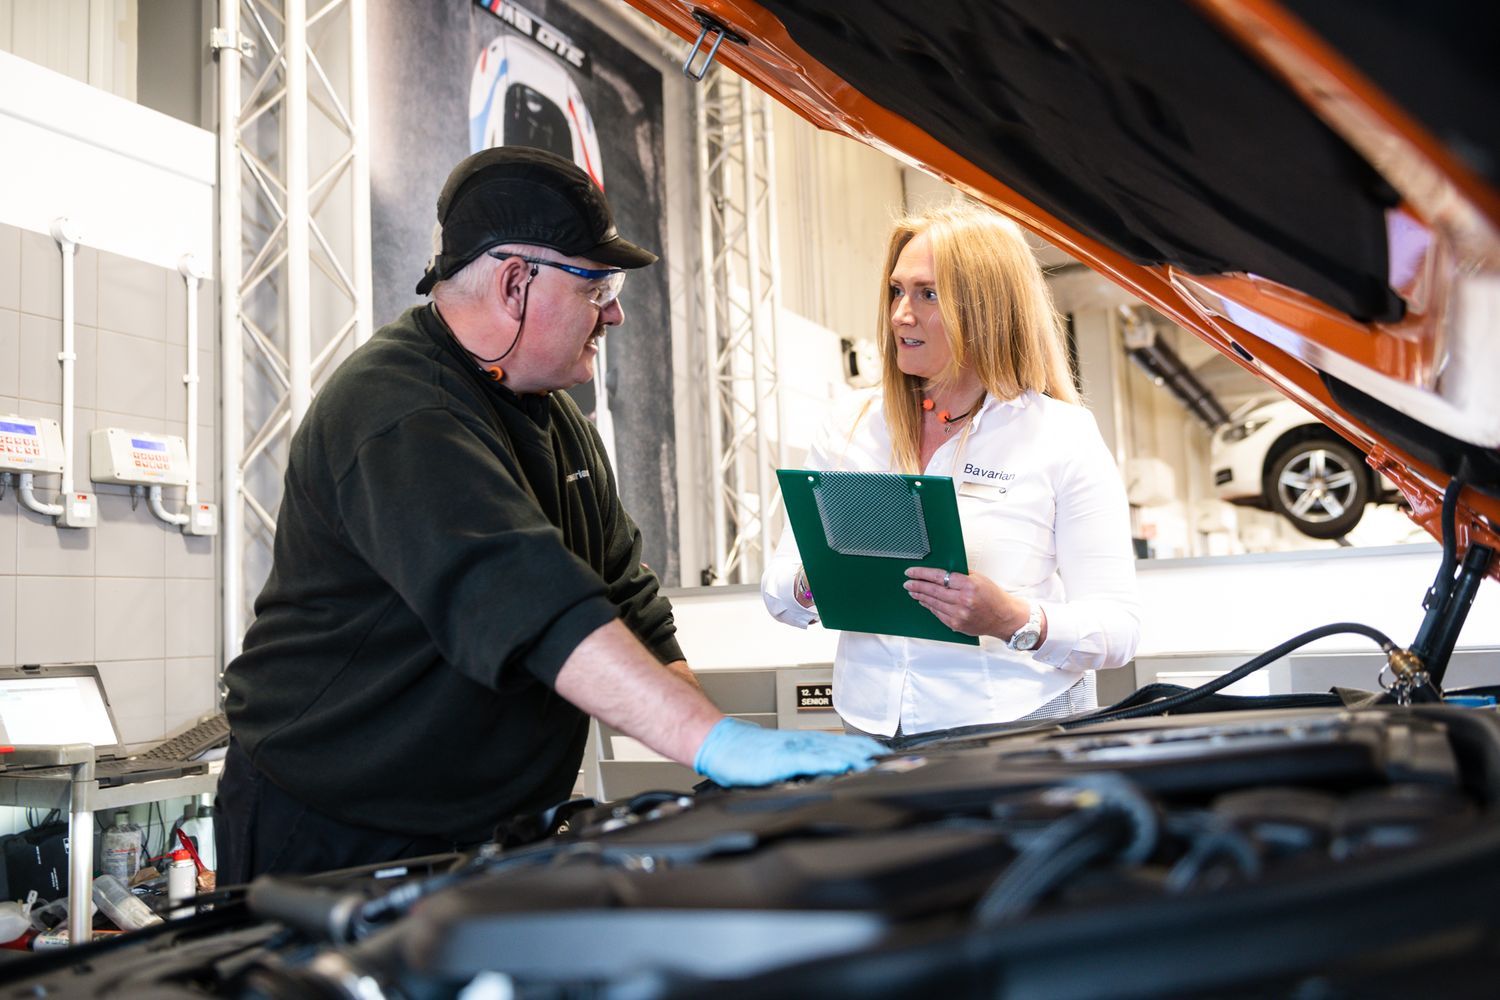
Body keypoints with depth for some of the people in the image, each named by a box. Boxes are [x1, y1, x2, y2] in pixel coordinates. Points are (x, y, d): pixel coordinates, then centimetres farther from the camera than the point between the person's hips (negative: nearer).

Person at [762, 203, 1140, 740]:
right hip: (871, 730, 3)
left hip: (1019, 727, -2)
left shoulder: (1064, 437, -1)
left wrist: (1015, 621, -23)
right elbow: (777, 587, 12)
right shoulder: (852, 424, 10)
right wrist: (809, 586, -11)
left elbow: (1119, 626, -5)